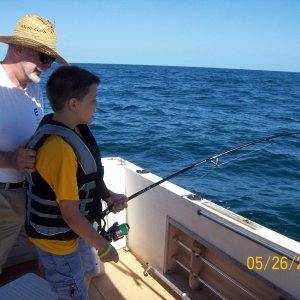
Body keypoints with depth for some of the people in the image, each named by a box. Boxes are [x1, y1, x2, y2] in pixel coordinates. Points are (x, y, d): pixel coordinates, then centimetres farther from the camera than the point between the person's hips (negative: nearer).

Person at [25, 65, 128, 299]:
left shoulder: (71, 129, -5)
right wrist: (104, 247, -15)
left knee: (85, 274, 29)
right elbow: (71, 215, -28)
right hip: (57, 239, -8)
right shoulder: (60, 149, -33)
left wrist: (107, 195, -6)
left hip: (72, 231, 8)